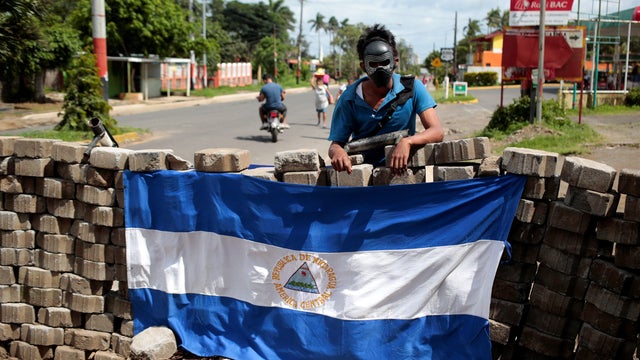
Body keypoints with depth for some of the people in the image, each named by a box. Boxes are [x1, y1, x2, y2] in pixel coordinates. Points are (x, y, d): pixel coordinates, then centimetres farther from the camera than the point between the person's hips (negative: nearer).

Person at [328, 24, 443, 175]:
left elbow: (437, 132, -10)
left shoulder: (411, 87, -3)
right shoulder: (349, 98, -1)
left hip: (400, 169, 0)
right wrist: (337, 151, -25)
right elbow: (336, 143, 2)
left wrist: (407, 142, -32)